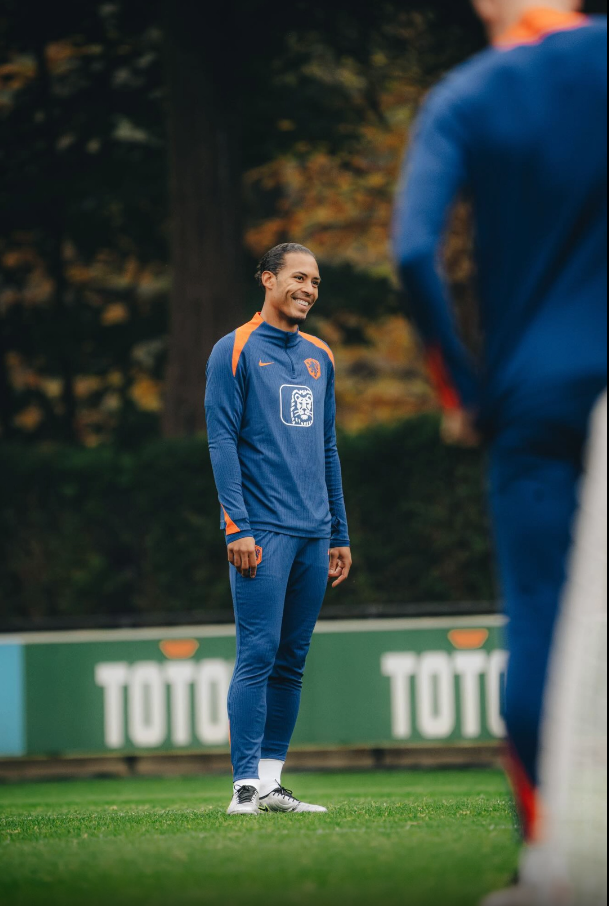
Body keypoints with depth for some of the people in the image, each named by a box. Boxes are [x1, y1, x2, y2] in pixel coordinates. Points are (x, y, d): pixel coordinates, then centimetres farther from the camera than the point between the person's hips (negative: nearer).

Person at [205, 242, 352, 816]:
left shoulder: (320, 357, 17)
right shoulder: (236, 350, -1)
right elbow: (222, 441, -7)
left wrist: (340, 535, 16)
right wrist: (238, 528, -15)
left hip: (314, 533, 6)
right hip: (263, 531, -6)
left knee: (292, 662, 6)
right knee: (258, 656, -11)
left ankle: (271, 780, 11)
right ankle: (246, 785, -10)